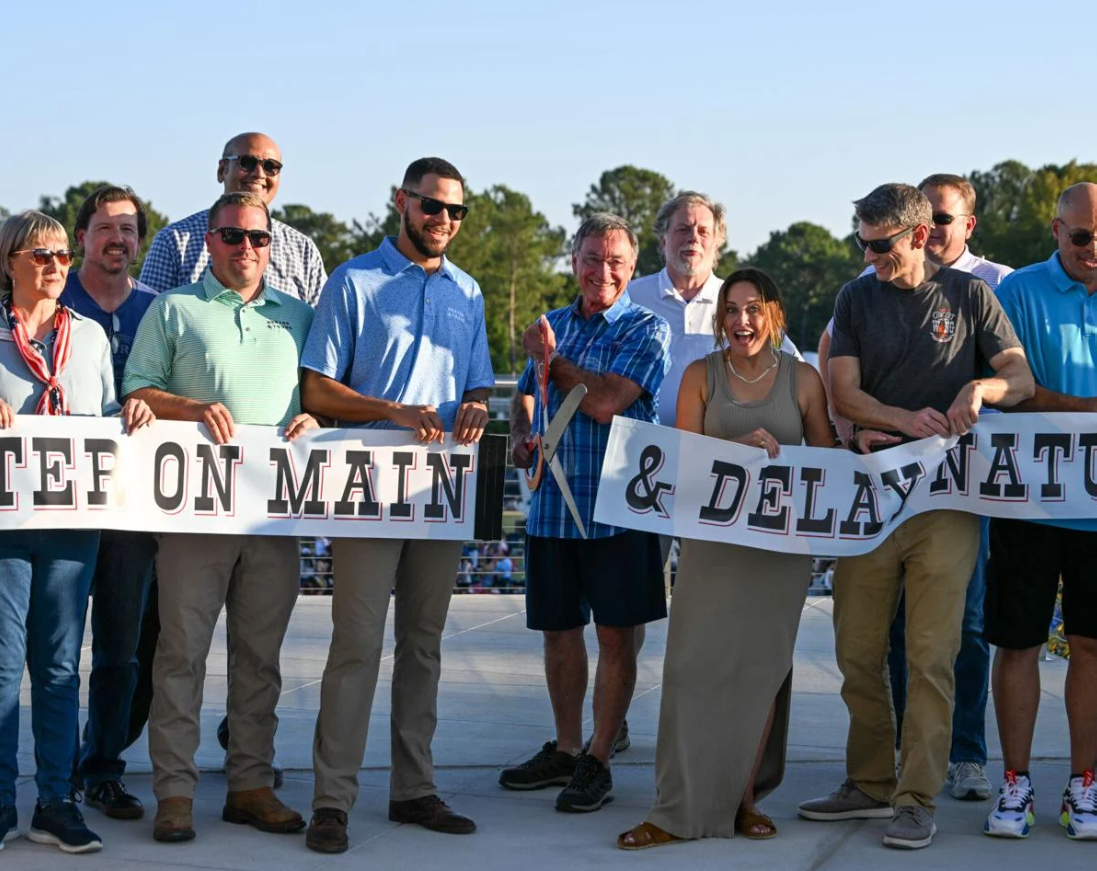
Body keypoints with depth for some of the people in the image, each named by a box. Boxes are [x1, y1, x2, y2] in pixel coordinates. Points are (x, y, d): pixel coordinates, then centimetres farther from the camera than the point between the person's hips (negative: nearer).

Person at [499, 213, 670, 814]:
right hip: (551, 503, 6)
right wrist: (521, 434, 7)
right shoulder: (553, 325, 14)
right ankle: (565, 749, 26)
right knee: (558, 628, 12)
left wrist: (551, 359, -8)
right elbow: (526, 393, 28)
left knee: (615, 634, -1)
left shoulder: (645, 330, -5)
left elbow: (605, 403, -18)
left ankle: (598, 760, 8)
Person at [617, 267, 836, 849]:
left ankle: (745, 798, 13)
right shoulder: (701, 376, 5)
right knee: (696, 665, -5)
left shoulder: (802, 379, 5)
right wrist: (741, 447, -18)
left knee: (762, 667, 2)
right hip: (712, 535, 0)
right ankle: (678, 811, -3)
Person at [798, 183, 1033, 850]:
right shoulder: (857, 299, 11)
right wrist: (908, 420, -15)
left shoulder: (969, 294, 7)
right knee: (858, 652, 5)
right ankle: (869, 784, 19)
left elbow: (1022, 378, 6)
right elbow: (844, 394, 3)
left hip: (946, 498, -3)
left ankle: (917, 799, -1)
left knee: (932, 655, -6)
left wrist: (981, 387, -17)